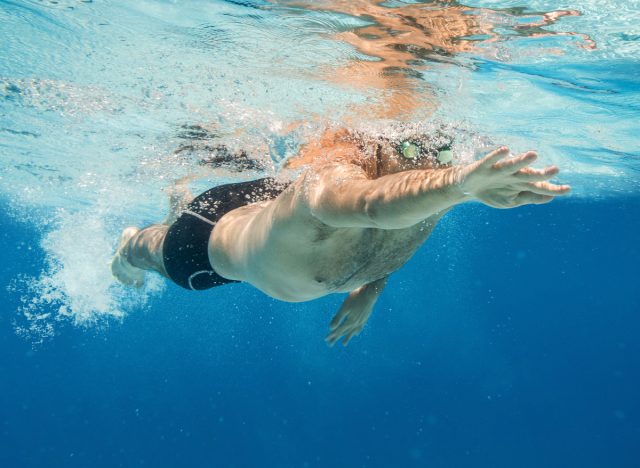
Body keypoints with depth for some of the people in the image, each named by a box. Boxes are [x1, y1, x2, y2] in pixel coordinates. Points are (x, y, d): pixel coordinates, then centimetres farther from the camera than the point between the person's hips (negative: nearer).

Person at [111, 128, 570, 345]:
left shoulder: (432, 201, -29)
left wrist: (369, 291, -9)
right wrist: (462, 182, -94)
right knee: (159, 255, 30)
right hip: (214, 239, -6)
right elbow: (373, 204, -78)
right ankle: (130, 243, 68)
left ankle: (183, 198, 75)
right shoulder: (333, 179, -52)